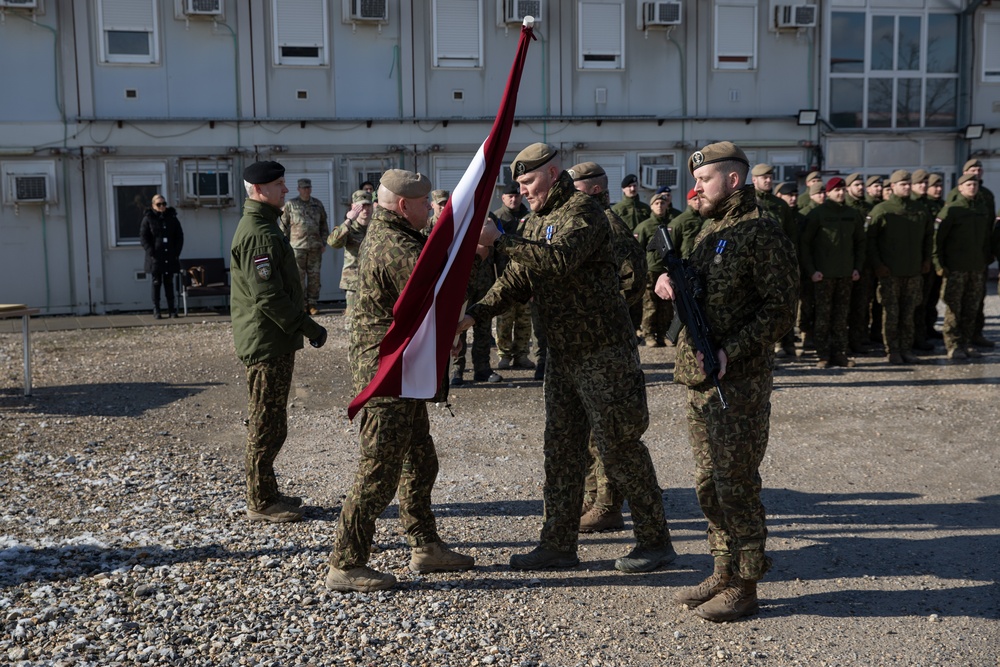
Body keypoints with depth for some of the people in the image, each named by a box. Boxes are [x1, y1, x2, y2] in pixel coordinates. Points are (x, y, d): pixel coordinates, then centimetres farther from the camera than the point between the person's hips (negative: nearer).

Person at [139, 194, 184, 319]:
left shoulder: (172, 218, 9)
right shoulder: (148, 219, 1)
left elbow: (179, 236, 11)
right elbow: (143, 238, -2)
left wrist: (176, 252, 0)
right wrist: (151, 252, -13)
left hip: (170, 258, 3)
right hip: (155, 258, -3)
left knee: (169, 283, 6)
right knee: (156, 283, 0)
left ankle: (172, 309, 8)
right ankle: (156, 311, 2)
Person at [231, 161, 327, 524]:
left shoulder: (264, 226, 17)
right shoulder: (257, 233, -17)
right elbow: (267, 296, -23)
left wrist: (301, 323, 18)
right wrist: (308, 327, -19)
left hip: (274, 341, 11)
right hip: (266, 342, -11)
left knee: (269, 423, 17)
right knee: (267, 425, -2)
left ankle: (267, 494, 28)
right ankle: (260, 503, 7)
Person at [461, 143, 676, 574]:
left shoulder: (583, 212, -13)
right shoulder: (538, 220, 15)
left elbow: (560, 259, -32)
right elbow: (517, 281, 9)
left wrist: (499, 241, -31)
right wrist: (473, 315, -4)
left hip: (604, 354, -9)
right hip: (562, 356, 9)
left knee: (619, 448, -2)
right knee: (561, 450, 11)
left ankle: (655, 542, 12)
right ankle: (558, 543, 20)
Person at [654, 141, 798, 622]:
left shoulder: (762, 233, -11)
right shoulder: (709, 231, 16)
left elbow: (781, 310, -15)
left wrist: (729, 352, -22)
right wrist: (669, 283, 0)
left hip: (739, 383, -9)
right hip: (698, 379, 9)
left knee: (735, 484, -1)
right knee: (708, 482, 14)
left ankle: (744, 587, 11)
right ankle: (723, 573, 27)